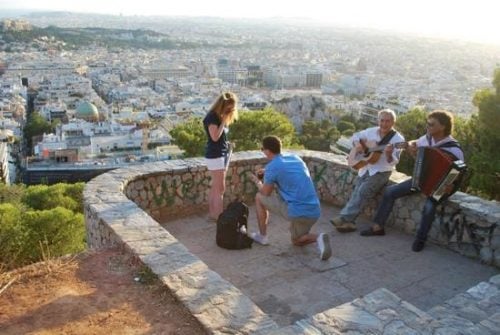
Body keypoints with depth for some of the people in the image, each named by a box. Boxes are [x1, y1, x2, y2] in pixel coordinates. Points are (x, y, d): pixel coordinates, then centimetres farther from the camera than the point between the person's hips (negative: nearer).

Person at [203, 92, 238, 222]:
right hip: (215, 156, -9)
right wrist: (224, 121, -18)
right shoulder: (212, 117, -15)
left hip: (223, 154, 9)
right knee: (220, 188, -7)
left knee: (215, 187, 12)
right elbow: (215, 137, -24)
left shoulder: (220, 116, 13)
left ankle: (212, 214, 19)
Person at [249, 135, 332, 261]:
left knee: (259, 197, 14)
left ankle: (262, 236, 22)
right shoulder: (295, 158, 14)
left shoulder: (272, 167, -6)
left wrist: (257, 181, 26)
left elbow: (266, 193, 6)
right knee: (296, 241, 30)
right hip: (314, 212, 7)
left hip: (296, 212, -7)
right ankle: (318, 237, -1)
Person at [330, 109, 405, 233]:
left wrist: (389, 154, -39)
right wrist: (357, 144, -1)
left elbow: (393, 162, -17)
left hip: (382, 172, -5)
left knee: (363, 190, -24)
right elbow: (356, 135, 21)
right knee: (356, 191, -12)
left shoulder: (398, 139, -10)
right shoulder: (371, 131, 6)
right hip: (365, 169, 6)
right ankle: (349, 222, -16)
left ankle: (344, 218, -25)